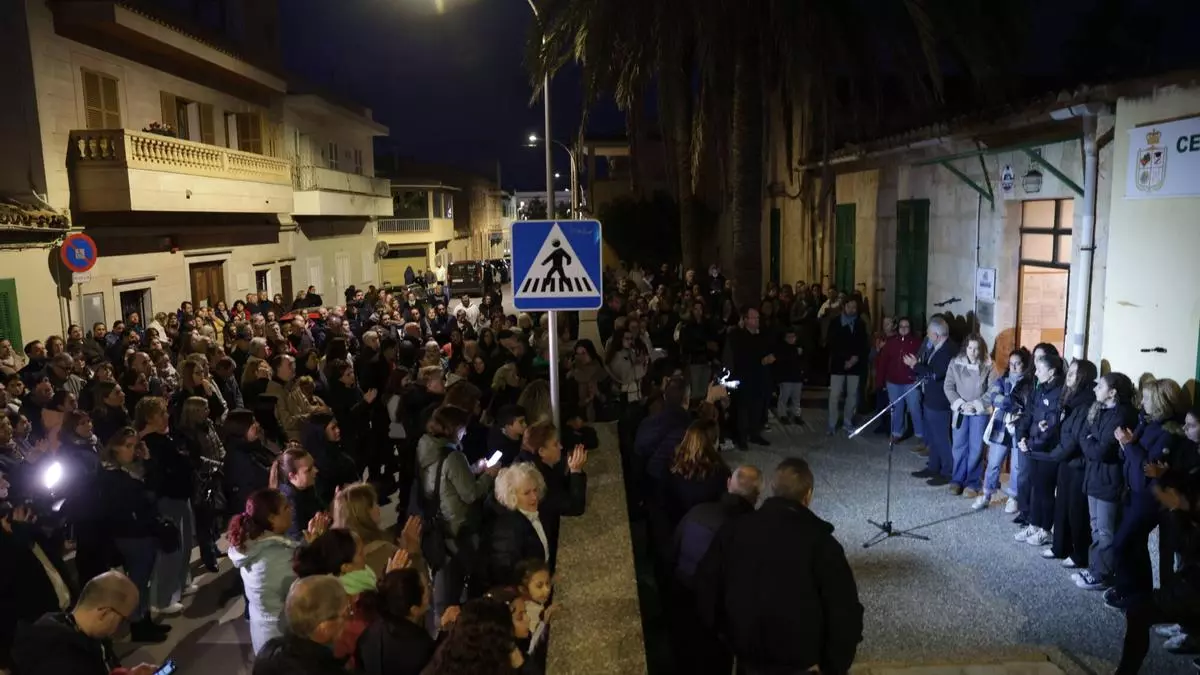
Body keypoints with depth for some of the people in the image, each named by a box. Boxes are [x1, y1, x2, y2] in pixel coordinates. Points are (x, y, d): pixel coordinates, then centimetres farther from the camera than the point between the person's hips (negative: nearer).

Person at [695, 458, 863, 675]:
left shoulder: (734, 529, -6)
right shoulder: (821, 542, -16)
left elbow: (705, 586, 2)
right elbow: (845, 611, -16)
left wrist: (722, 635, 14)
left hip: (745, 651, 3)